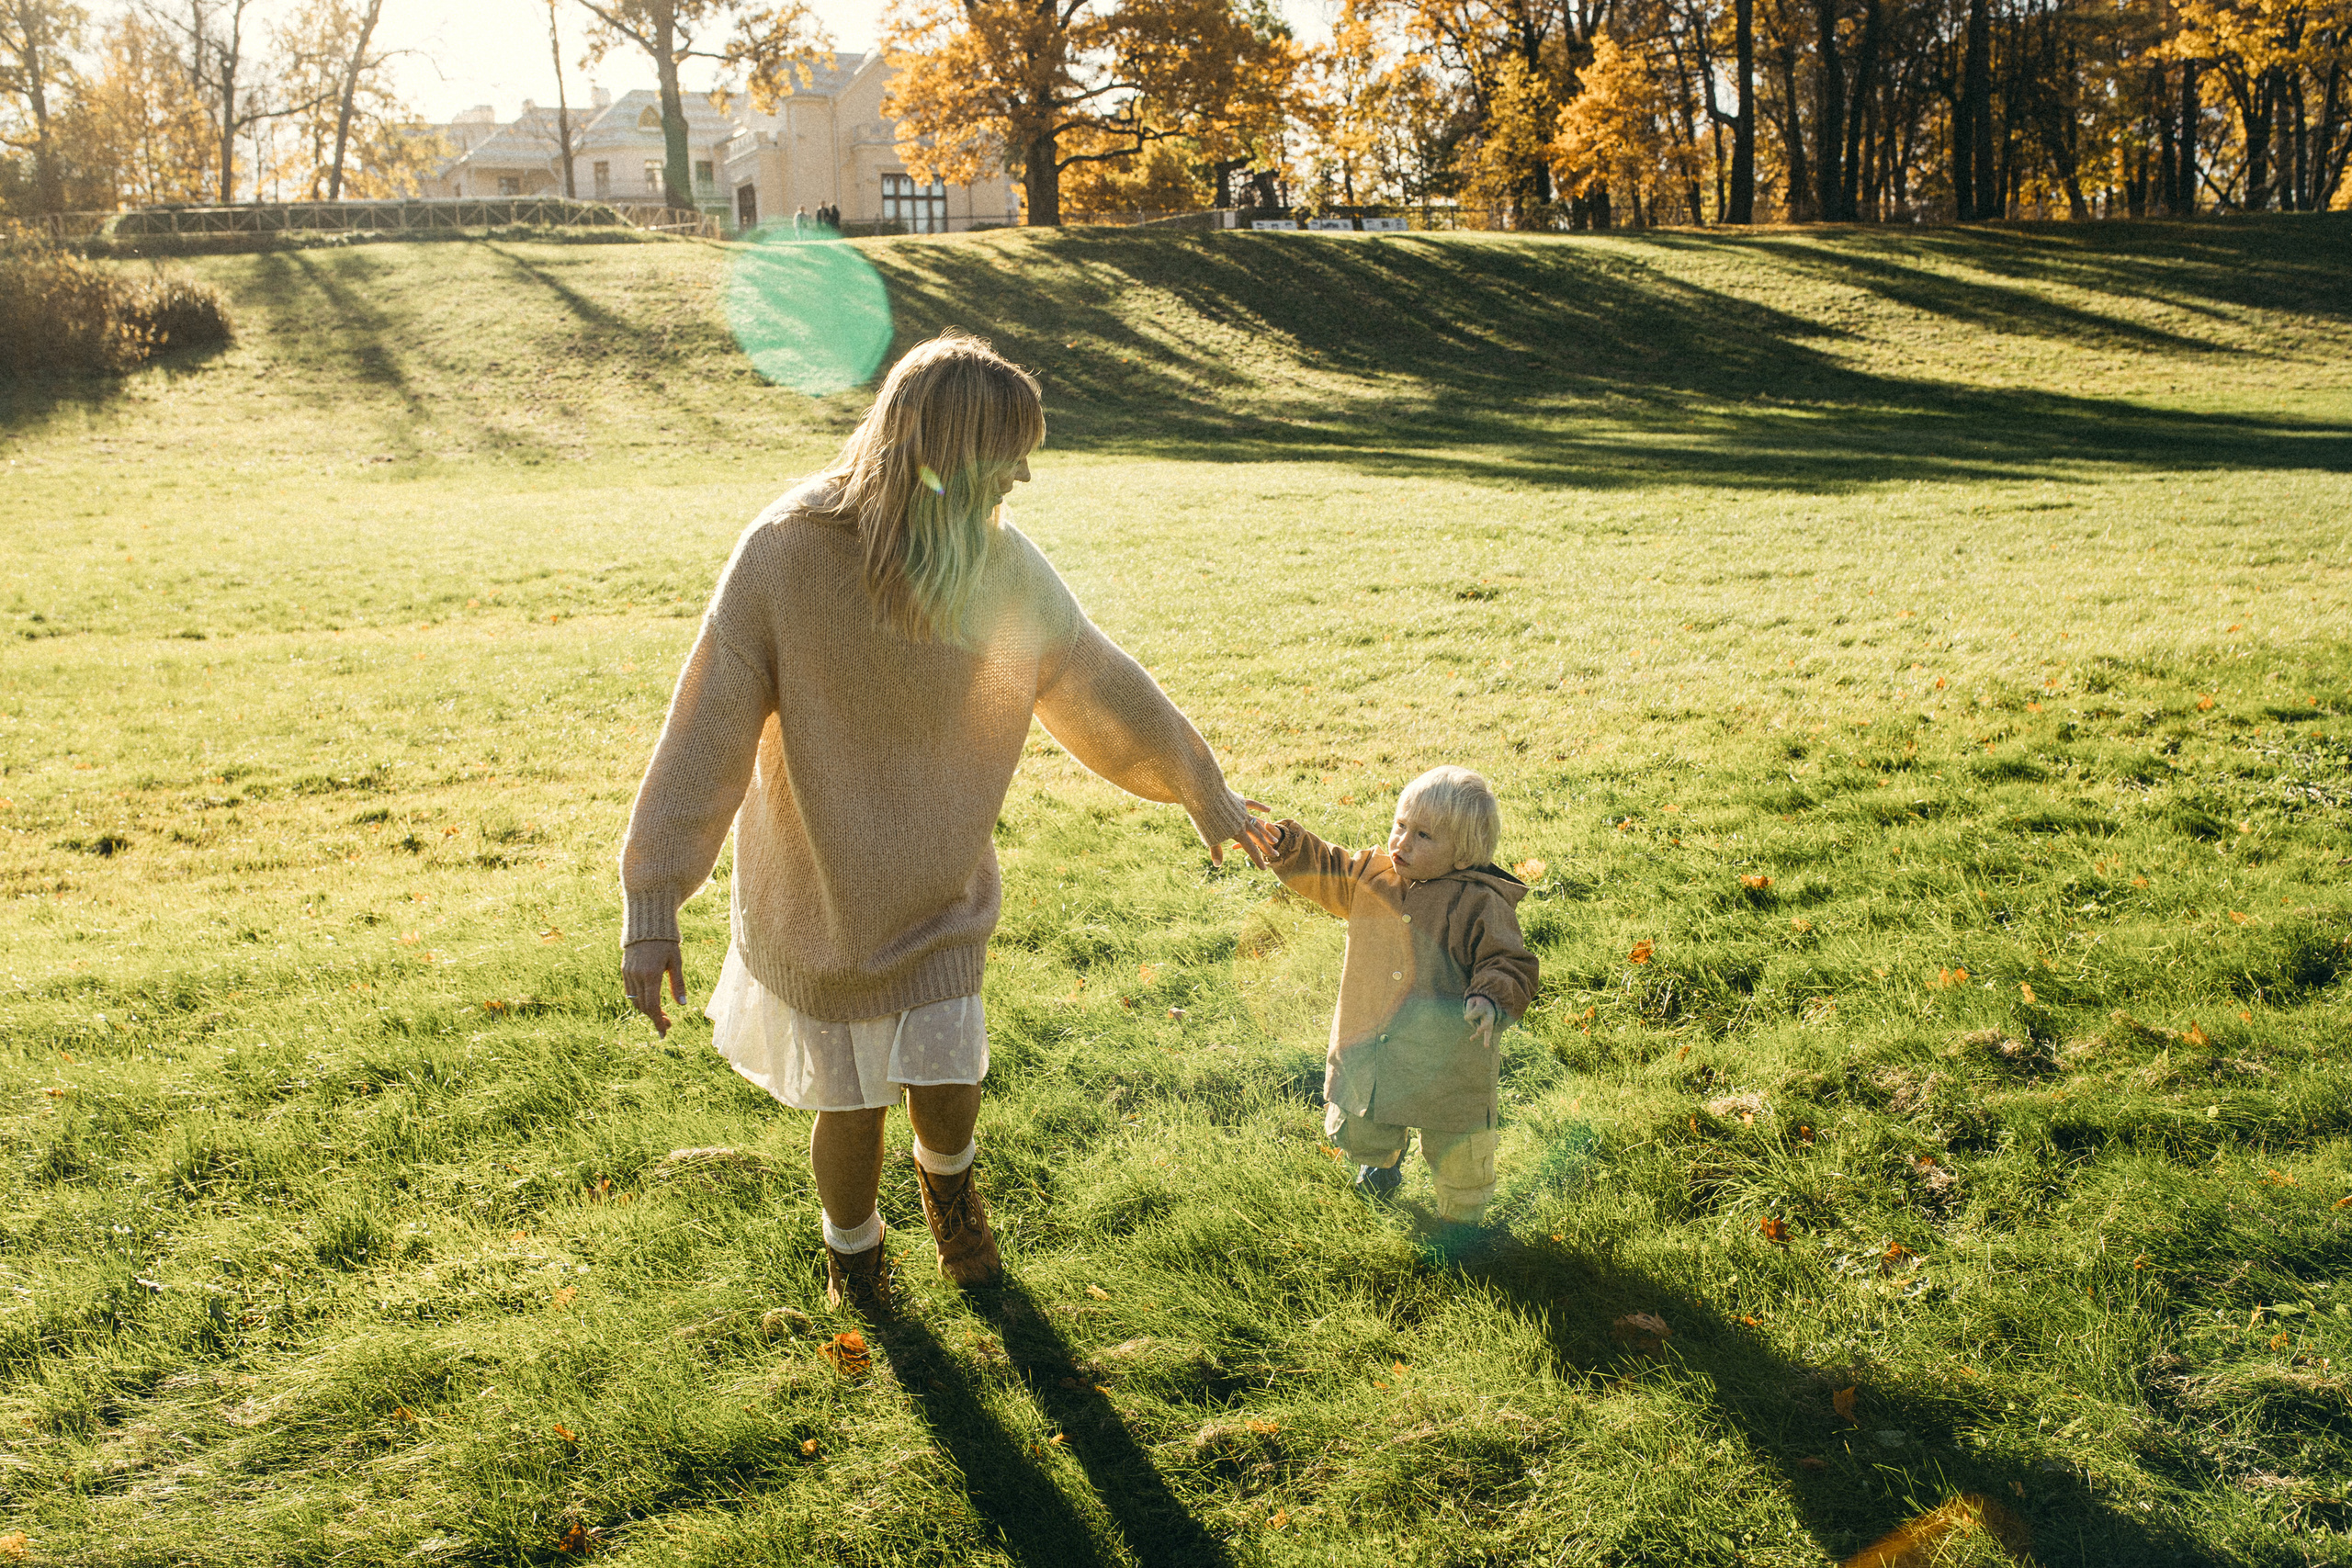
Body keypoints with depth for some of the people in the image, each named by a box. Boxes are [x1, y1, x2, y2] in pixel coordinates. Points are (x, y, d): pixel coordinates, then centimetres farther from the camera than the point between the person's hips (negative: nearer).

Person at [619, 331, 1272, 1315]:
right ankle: (850, 1239, 47)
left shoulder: (1004, 563, -10)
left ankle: (946, 1171, 41)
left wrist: (1203, 789, 17)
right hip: (817, 895, -2)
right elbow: (706, 732, -20)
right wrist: (652, 905, -22)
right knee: (852, 1108, 11)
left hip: (941, 891, 2)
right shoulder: (784, 553, -21)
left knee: (946, 1098, 0)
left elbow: (1097, 686, 6)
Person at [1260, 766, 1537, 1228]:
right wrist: (1288, 847, -3)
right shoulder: (1371, 874, -3)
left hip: (1446, 1064, -4)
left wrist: (1492, 1000, -33)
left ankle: (1461, 1220, 42)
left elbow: (1509, 964, -14)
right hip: (1368, 1048, 4)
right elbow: (1324, 874, 12)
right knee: (1358, 1133, 23)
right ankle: (1385, 1155, 58)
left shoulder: (1480, 904, -17)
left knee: (1457, 1154, 13)